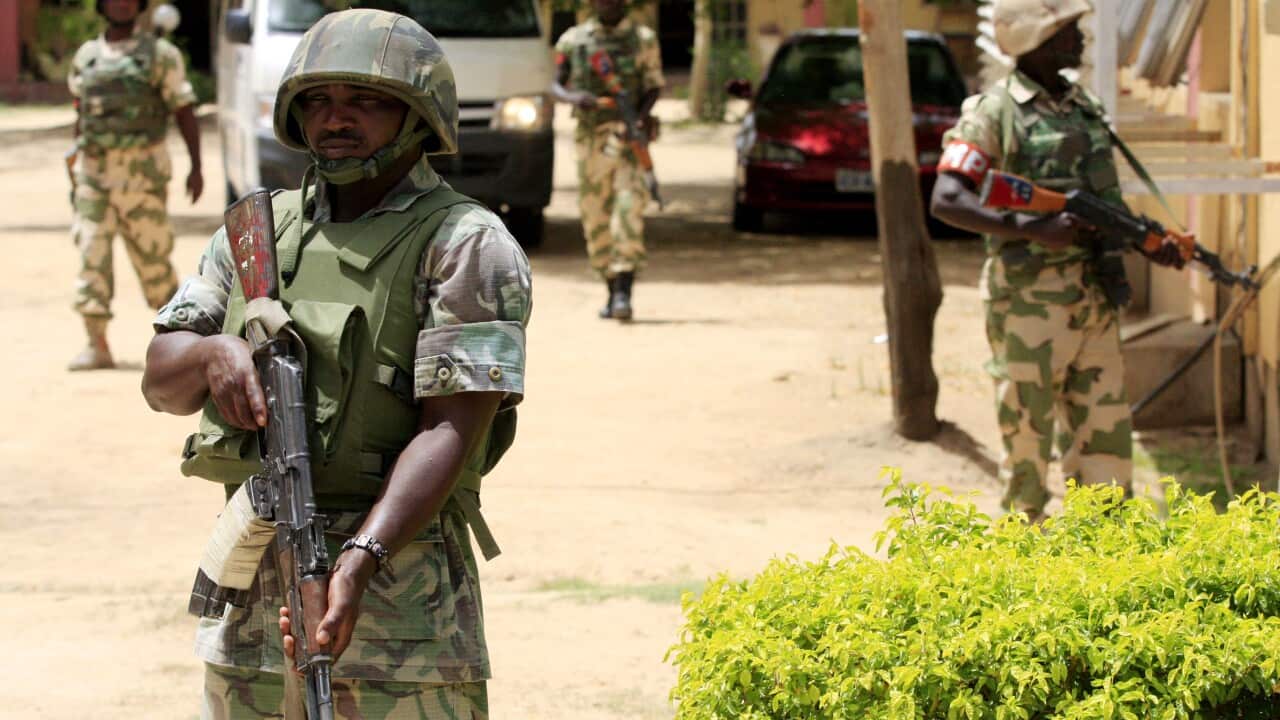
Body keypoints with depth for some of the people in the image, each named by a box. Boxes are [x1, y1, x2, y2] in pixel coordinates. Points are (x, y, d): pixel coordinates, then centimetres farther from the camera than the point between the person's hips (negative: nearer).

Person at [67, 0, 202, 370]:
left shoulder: (160, 54, 1)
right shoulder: (85, 57, 12)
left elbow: (185, 113, 0)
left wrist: (196, 167, -8)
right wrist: (75, 165, 18)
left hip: (141, 170, -3)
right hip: (94, 170, 3)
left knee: (152, 256, 1)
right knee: (91, 255, -6)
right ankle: (97, 346, -7)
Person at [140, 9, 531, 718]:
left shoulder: (465, 246, -6)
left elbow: (452, 432, -15)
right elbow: (160, 381, 12)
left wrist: (361, 560, -28)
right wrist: (212, 353, -12)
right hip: (248, 601, 6)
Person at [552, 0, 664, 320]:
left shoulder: (643, 38, 7)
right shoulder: (573, 40, 9)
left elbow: (654, 86, 7)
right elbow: (556, 85, 9)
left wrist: (642, 114, -13)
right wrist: (573, 98, -14)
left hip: (629, 136, -2)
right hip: (591, 136, 2)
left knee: (628, 210, -15)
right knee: (595, 216, 5)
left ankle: (625, 291, -20)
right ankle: (612, 292, 19)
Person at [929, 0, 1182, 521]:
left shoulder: (1086, 108, 14)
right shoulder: (994, 113, -8)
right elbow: (946, 201, -18)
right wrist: (1034, 230, -27)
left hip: (1096, 299, 7)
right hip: (1031, 300, -7)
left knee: (1106, 433, 8)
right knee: (1028, 438, 0)